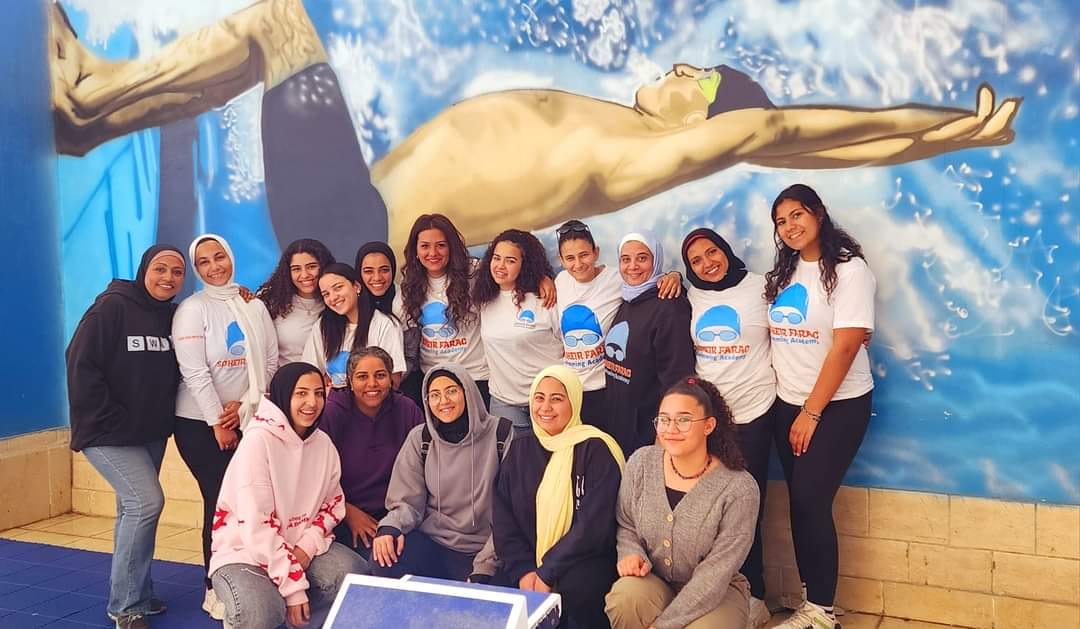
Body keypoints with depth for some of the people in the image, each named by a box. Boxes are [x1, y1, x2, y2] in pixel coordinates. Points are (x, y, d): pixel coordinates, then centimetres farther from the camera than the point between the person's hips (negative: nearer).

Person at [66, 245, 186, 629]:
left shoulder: (175, 316, 5)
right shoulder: (111, 307, -14)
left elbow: (177, 372, 13)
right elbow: (81, 366, -17)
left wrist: (164, 419, -1)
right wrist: (113, 419, -18)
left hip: (152, 433, 7)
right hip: (109, 433, -7)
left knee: (135, 509, 14)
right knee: (147, 501, -17)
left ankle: (137, 594, 26)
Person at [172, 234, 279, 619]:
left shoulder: (255, 307, 7)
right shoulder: (192, 309, -6)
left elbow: (270, 363, 6)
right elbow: (194, 372, -12)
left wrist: (243, 404, -6)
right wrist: (219, 423, -13)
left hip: (248, 420, 4)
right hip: (201, 423, -4)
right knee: (220, 501, -5)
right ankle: (216, 588, 6)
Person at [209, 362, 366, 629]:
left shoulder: (323, 443, 1)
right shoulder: (258, 440, -18)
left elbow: (333, 503, 9)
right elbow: (257, 527, -22)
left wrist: (308, 545, -12)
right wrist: (293, 588, -23)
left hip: (300, 546, 6)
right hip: (243, 553, -6)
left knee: (358, 576, -19)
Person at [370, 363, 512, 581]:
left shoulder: (501, 435, -3)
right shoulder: (420, 438, 6)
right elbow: (408, 501, 5)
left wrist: (486, 565, -12)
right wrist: (390, 527, -19)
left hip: (482, 550, -2)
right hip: (431, 541, 3)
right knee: (385, 564, -25)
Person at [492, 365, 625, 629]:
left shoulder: (595, 449, -6)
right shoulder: (522, 449, 10)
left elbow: (594, 525, -13)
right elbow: (503, 517, 5)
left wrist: (548, 573, -16)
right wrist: (523, 569, -10)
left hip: (583, 563, -4)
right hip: (527, 563, 4)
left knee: (574, 590, -34)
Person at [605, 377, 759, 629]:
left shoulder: (739, 489, -19)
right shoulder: (641, 463, -8)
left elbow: (714, 573, -18)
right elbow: (626, 526, 7)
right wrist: (631, 553, -16)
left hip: (716, 592, -2)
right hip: (653, 580, 2)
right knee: (624, 599, -30)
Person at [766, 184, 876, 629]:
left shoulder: (848, 270, -10)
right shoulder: (783, 273, 9)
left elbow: (845, 347, -16)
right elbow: (775, 336, 14)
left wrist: (812, 413, -16)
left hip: (837, 406, -6)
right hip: (787, 404, 6)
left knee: (811, 501, -8)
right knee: (800, 503, 6)